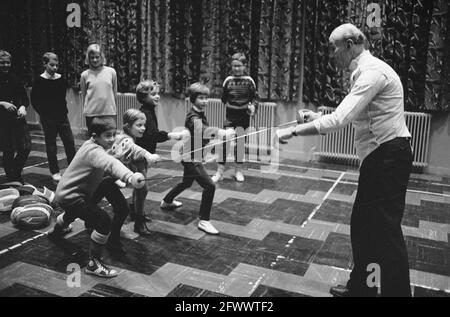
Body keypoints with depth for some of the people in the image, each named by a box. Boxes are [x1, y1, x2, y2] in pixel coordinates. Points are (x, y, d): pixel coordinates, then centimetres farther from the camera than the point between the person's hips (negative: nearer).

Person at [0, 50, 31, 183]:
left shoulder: (15, 79, 9)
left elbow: (25, 97, 11)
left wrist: (23, 106, -8)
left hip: (18, 118, 3)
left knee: (26, 147, -3)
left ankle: (16, 173, 20)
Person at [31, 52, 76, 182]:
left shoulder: (61, 79, 4)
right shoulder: (39, 81, -7)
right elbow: (34, 100, -3)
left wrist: (64, 110, 6)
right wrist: (43, 113, -6)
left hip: (62, 116, 4)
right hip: (48, 118, -3)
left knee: (70, 142, 2)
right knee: (51, 145, 5)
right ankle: (54, 172, 15)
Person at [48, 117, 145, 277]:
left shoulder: (91, 145, 1)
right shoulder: (94, 151, -31)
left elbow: (106, 167, 9)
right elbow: (110, 164, -52)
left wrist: (118, 179, -7)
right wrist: (130, 177, -69)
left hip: (66, 191, 11)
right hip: (69, 197, -11)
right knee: (103, 221, -25)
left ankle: (56, 231, 73)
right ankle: (93, 264, -12)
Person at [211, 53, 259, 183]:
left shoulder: (249, 81, -2)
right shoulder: (228, 80, 1)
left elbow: (255, 97, 2)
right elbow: (224, 98, 10)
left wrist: (253, 106, -13)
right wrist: (229, 104, -3)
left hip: (243, 115, 0)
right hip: (230, 114, 0)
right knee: (225, 141, -8)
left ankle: (238, 171, 22)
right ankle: (220, 172, 0)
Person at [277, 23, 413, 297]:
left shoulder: (372, 72, -18)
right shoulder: (364, 71, 14)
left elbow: (339, 120, -27)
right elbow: (351, 116, 21)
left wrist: (294, 131, -21)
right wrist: (318, 117, 10)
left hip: (389, 156, -10)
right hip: (379, 157, 10)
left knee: (387, 229, -3)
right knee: (362, 225, 15)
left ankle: (397, 291, 11)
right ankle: (361, 288, 30)